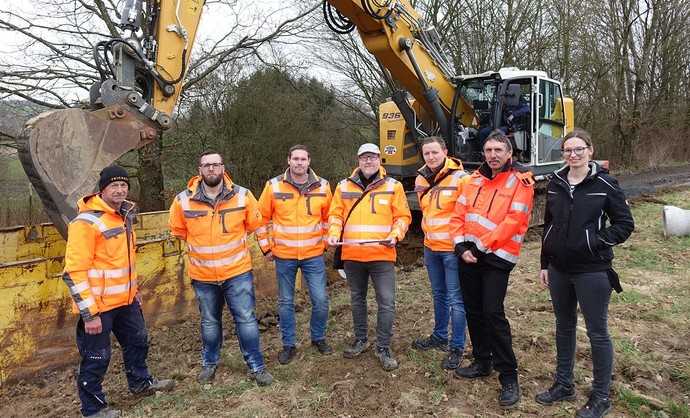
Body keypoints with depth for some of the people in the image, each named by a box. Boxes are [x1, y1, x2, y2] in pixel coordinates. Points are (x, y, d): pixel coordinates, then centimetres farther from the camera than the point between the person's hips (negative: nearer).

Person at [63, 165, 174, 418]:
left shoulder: (124, 215, 8)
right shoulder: (86, 222, -20)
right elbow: (74, 271, -22)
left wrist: (134, 290, 22)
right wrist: (89, 313, -22)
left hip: (126, 301, 9)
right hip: (98, 305, -8)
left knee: (137, 341, 23)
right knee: (96, 358, 6)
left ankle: (140, 383, 45)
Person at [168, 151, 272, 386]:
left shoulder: (242, 196, -9)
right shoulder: (183, 200, -9)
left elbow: (254, 224, 7)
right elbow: (178, 230, 10)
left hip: (237, 271, -1)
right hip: (203, 275, 1)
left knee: (246, 319, 3)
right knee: (210, 322, 18)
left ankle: (256, 366, 17)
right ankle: (209, 363, 39)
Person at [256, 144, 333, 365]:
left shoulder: (322, 186, -1)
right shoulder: (273, 186, -5)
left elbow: (329, 217, 11)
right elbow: (262, 217, 3)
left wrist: (326, 242, 9)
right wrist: (266, 246, 3)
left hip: (314, 255, 1)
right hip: (283, 255, 0)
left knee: (320, 300, 2)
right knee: (286, 302, 10)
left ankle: (318, 338, 27)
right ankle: (289, 345, 26)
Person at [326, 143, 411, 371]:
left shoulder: (393, 186, 1)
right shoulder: (344, 186, 6)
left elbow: (403, 216, 1)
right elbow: (336, 214, 8)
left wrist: (395, 235, -15)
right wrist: (334, 233, -10)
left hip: (382, 255, -2)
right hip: (352, 255, 3)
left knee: (386, 302, -3)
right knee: (357, 299, 17)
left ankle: (383, 347, 13)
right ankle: (361, 339, 35)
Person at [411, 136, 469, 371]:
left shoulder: (459, 178, -14)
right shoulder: (421, 180, 7)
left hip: (452, 248, -7)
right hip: (431, 248, 7)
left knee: (455, 298, 0)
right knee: (439, 294, 20)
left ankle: (457, 348, 12)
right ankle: (439, 337, 35)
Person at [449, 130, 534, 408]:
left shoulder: (520, 182, -8)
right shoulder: (475, 179, 10)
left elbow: (513, 222, -17)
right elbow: (459, 214, 8)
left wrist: (481, 245, -16)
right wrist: (461, 245, -5)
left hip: (497, 257, -6)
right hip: (469, 254, 6)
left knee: (493, 313, -10)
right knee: (473, 310, 13)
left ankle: (509, 377, 4)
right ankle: (482, 362, 30)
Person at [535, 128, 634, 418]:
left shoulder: (605, 184, -8)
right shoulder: (555, 183, 6)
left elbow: (625, 224, -3)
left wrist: (597, 241, -17)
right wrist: (544, 264, 12)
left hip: (592, 271, -5)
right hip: (559, 269, 5)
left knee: (597, 332, 5)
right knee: (564, 327, 16)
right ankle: (563, 384, 32)